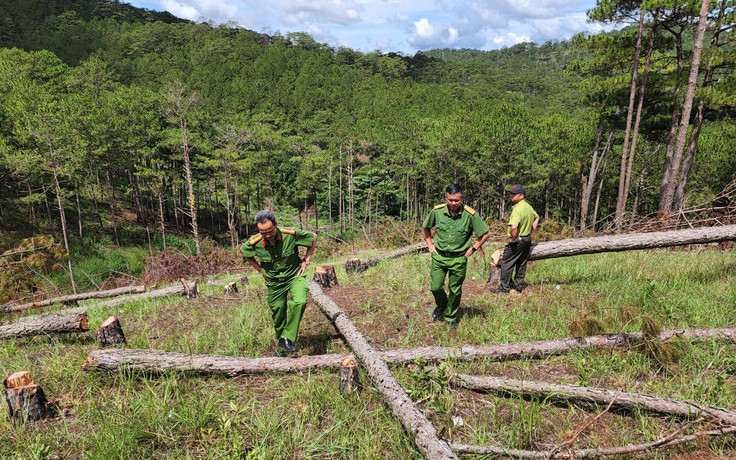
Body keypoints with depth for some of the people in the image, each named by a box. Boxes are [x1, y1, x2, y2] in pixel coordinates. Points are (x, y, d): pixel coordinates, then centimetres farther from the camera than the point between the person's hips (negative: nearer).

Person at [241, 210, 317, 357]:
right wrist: (261, 270, 2)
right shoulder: (254, 242, -20)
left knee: (299, 302, -30)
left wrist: (306, 261, -6)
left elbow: (313, 237, -6)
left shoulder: (291, 234, -25)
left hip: (295, 275, -2)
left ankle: (288, 338, -15)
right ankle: (281, 348, 34)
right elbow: (244, 251, 6)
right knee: (278, 316, 10)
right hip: (274, 282, 2)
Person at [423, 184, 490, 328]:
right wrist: (430, 245, 6)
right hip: (439, 256, 2)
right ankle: (441, 306, 35)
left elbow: (486, 233, -4)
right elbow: (426, 227, 11)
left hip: (459, 258, -1)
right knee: (435, 287, 2)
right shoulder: (437, 211, -10)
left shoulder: (470, 214, -16)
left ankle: (451, 318, 29)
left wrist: (473, 248, -4)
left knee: (455, 291, 8)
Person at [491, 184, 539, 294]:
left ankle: (504, 288, 7)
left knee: (506, 263, 2)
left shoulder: (518, 209, -24)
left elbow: (514, 227, -38)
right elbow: (536, 218, 26)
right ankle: (518, 287, 25)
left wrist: (513, 239, -21)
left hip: (517, 241, -9)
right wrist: (532, 232, 22)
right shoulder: (529, 207, 7)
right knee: (521, 264, 16)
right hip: (527, 240, 9)